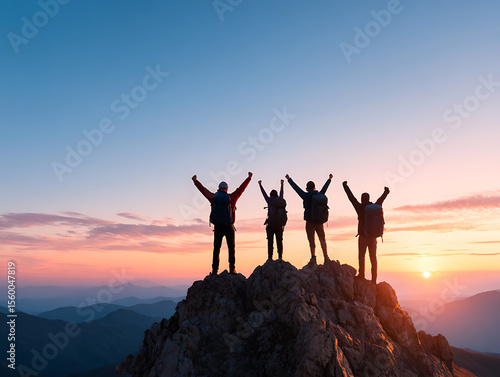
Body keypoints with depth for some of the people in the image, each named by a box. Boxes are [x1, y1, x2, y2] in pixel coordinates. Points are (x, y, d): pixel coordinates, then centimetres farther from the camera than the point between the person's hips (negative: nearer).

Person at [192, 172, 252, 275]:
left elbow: (203, 190, 14)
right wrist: (249, 178, 16)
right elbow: (241, 189, 4)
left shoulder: (214, 197, 1)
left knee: (216, 248, 3)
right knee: (231, 248, 8)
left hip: (218, 227, 1)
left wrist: (195, 181, 29)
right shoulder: (231, 198, -4)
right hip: (229, 227, -1)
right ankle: (232, 269, 3)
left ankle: (215, 270, -1)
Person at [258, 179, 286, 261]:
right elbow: (281, 194, 29)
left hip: (271, 224, -3)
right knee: (279, 241, 6)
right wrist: (282, 184, 47)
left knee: (270, 241, -1)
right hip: (279, 225, 3)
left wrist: (260, 185, 30)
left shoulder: (270, 200, -1)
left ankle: (270, 257, -6)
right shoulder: (281, 200, 9)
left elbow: (264, 193, 14)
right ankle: (280, 257, 0)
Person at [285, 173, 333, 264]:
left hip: (310, 222, -3)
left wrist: (289, 179, 16)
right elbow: (325, 187, 21)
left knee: (311, 240, 0)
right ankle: (325, 256, -2)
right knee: (322, 239, 9)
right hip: (319, 221, 3)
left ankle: (313, 256, -11)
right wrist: (329, 179, 39)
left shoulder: (306, 196, -5)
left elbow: (296, 187, 3)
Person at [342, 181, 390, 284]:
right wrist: (386, 192, 44)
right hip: (373, 237, 4)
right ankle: (374, 279, 8)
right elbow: (381, 199, 24)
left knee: (361, 256, -2)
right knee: (373, 258, 7)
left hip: (363, 236, -4)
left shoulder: (360, 207, -7)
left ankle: (361, 274, -11)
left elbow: (351, 196, 1)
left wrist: (345, 186, 14)